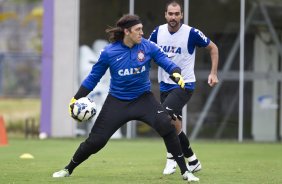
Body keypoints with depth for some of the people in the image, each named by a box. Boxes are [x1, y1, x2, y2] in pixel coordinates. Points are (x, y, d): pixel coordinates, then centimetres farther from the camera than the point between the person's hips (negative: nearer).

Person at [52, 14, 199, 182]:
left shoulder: (148, 47, -10)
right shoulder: (109, 53, -12)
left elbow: (166, 62, -13)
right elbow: (93, 77, -1)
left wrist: (176, 74, -36)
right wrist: (76, 99, -5)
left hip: (143, 99, 0)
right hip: (117, 102, 0)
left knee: (167, 126, -24)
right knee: (95, 141, 0)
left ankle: (185, 171, -14)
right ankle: (68, 170, 26)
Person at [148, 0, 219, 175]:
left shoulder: (191, 33, -12)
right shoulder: (158, 32, 0)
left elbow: (213, 48, 1)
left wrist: (214, 73, -6)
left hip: (185, 85, -5)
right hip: (165, 86, 5)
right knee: (175, 126, 8)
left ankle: (171, 157, -10)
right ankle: (193, 161, 24)